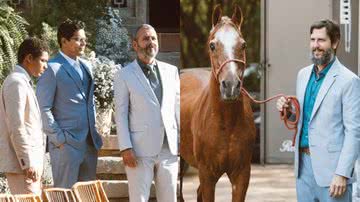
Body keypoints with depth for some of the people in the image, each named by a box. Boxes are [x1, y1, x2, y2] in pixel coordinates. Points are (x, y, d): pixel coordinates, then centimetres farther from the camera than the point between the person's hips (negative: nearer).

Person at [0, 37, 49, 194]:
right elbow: (16, 128, -19)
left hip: (30, 161, 10)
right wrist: (28, 163, -20)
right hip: (22, 163, -10)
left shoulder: (23, 82, 19)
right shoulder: (17, 83, -13)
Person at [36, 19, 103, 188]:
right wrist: (58, 139, -13)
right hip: (66, 143, -7)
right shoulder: (52, 69, -9)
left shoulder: (86, 66, 15)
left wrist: (93, 132, 16)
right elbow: (43, 109, -11)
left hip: (90, 142, 7)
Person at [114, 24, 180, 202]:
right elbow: (120, 114, -2)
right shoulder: (124, 76, 1)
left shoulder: (171, 71, 12)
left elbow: (178, 107, 13)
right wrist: (125, 148, -10)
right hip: (140, 149, -4)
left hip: (169, 148, 4)